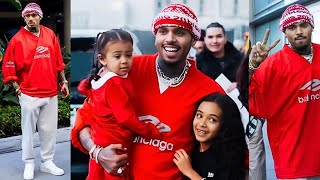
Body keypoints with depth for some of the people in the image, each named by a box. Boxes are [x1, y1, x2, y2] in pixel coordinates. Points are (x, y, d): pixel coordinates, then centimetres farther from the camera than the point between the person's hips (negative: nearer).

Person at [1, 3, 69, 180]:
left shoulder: (50, 34, 6)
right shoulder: (18, 39, -5)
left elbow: (58, 60, 13)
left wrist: (63, 81, 12)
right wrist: (17, 88, -5)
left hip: (51, 93, 4)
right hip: (29, 94, -4)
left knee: (49, 129, 11)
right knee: (28, 130, 6)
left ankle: (47, 162, 24)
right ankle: (29, 164, 19)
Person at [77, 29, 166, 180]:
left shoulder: (98, 78, 3)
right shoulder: (116, 83, -24)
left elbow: (84, 87, 25)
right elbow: (126, 117, -25)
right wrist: (151, 132, -14)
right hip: (114, 145, -9)